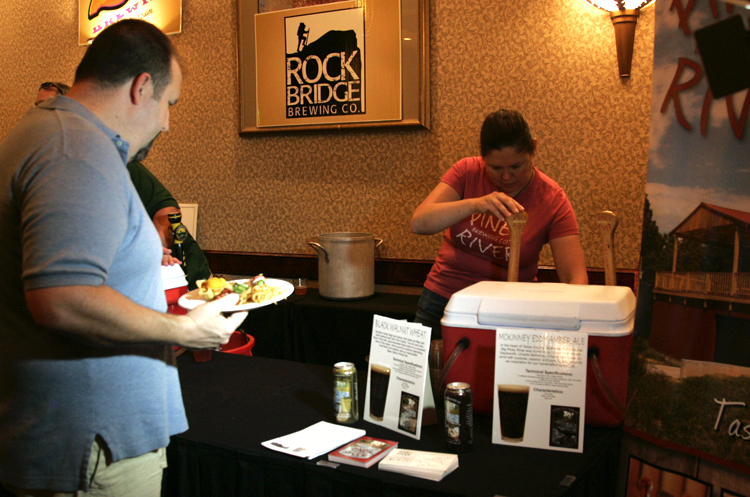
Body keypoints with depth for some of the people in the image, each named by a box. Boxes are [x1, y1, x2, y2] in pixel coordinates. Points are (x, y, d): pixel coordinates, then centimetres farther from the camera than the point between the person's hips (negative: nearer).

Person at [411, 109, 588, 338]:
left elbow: (576, 277, -18)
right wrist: (474, 204, -37)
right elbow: (419, 223, -22)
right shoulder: (467, 172, -10)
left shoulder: (552, 200, -12)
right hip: (443, 300, 1)